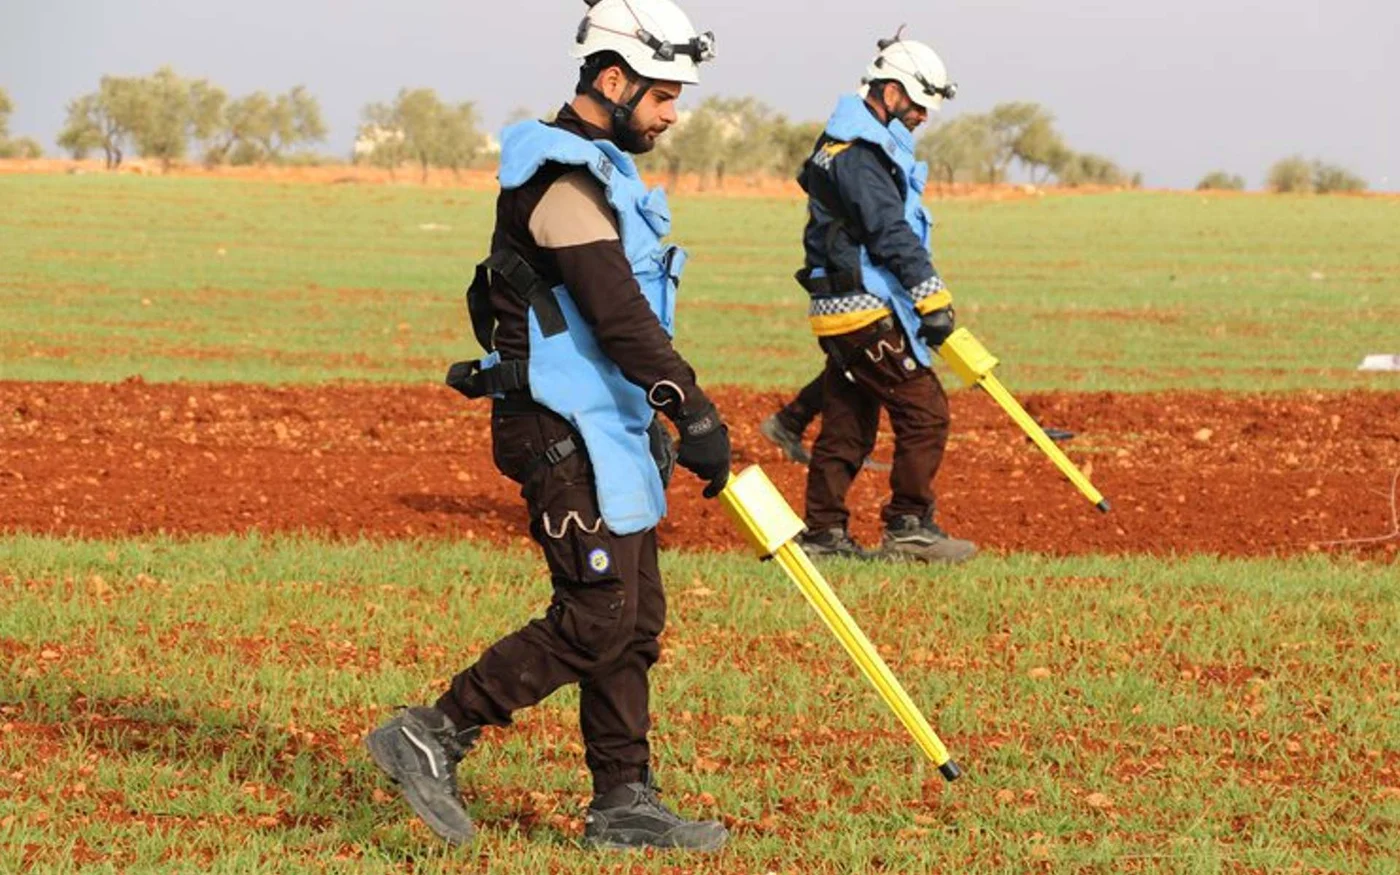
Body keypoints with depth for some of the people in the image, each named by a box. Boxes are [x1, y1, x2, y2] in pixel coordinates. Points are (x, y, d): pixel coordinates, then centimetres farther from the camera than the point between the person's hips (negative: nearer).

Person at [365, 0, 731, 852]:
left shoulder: (602, 170, 16)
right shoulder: (566, 180, -17)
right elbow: (620, 316, -24)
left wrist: (661, 419, 19)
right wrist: (695, 413, -24)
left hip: (609, 430, 10)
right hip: (567, 435, -10)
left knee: (636, 619, 10)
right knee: (599, 619, -11)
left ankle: (624, 804, 16)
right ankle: (434, 736, -5)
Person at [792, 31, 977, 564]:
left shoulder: (856, 147, 19)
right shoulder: (859, 154, -14)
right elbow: (891, 232, -22)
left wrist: (924, 299, 26)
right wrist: (932, 297, -26)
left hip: (840, 312, 11)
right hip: (867, 311, -11)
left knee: (847, 427, 12)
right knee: (924, 410, -7)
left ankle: (824, 532, 14)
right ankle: (908, 526, -4)